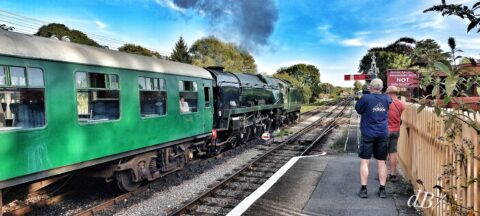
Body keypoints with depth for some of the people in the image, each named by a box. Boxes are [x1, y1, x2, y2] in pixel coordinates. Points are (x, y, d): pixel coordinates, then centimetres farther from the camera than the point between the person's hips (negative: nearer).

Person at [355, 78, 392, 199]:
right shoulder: (387, 99, 2)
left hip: (368, 134, -4)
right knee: (381, 162, 10)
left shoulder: (366, 98, -13)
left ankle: (363, 189, 3)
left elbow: (358, 109, 1)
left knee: (364, 161, 3)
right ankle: (382, 190, 14)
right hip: (382, 134, 4)